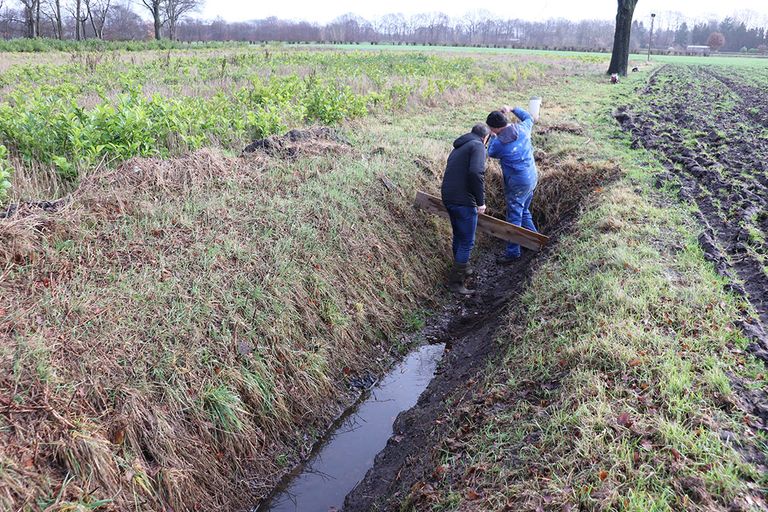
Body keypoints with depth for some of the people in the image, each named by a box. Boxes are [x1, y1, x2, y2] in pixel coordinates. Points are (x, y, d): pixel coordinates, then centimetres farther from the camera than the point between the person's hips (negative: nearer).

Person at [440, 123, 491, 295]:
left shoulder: (458, 148, 21)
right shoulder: (478, 146, -7)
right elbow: (476, 173, -23)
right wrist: (481, 201, -15)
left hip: (448, 197, 9)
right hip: (463, 200, -9)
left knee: (459, 236, 24)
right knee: (467, 242, 0)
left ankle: (462, 268, 40)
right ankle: (456, 281, 6)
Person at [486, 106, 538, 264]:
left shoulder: (499, 143, -19)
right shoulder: (523, 128, -2)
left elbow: (491, 153, 4)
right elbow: (529, 118, 23)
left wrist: (494, 137, 15)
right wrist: (513, 109, 26)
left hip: (517, 183, -8)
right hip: (532, 177, 8)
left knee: (514, 217, 1)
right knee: (524, 211, 24)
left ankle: (512, 253, 8)